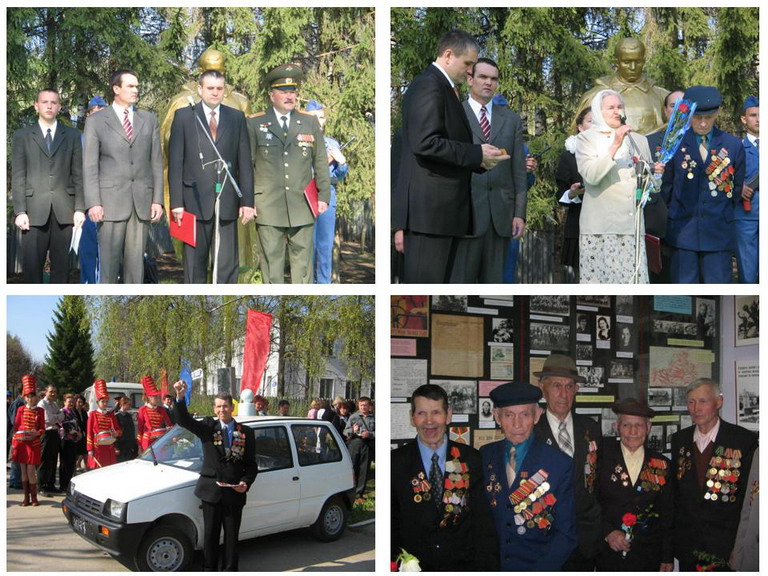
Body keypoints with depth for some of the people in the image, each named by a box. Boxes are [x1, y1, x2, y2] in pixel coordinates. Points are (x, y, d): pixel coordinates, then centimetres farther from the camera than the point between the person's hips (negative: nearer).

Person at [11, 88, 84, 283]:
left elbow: (78, 174, 8)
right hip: (34, 210, -1)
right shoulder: (22, 135, 9)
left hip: (64, 210, 1)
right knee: (32, 263, -2)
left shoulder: (72, 135, 11)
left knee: (61, 263, 3)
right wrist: (19, 211, -5)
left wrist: (80, 208, -1)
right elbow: (17, 177, 4)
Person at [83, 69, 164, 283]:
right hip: (111, 199, -2)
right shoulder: (96, 121, 5)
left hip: (142, 201, 2)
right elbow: (90, 165, 0)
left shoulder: (149, 119, 12)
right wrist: (93, 203, -9)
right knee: (109, 258, -2)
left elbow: (156, 162, 10)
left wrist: (158, 200, 2)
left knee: (136, 258, 3)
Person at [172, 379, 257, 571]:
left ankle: (230, 570, 24)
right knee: (210, 535, 9)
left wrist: (246, 482, -12)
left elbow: (251, 464, 6)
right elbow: (184, 420, -16)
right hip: (211, 490, -1)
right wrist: (180, 398, -33)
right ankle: (209, 569, 21)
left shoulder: (246, 432, 3)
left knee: (232, 536, 11)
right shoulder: (208, 426, 1)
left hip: (234, 492, 1)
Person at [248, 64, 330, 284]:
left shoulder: (310, 123, 12)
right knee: (271, 259, 1)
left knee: (303, 260, 4)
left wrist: (324, 196, 5)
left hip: (302, 207, 2)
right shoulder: (255, 124, 6)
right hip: (268, 207, -1)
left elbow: (321, 162, 12)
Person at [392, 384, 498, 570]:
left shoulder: (471, 459, 2)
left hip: (464, 565, 1)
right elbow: (391, 524, 2)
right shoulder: (395, 463, -1)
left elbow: (483, 521, 1)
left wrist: (486, 567, -7)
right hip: (414, 566, -1)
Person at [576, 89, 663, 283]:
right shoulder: (586, 138, 6)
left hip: (632, 225, 4)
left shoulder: (638, 140, 18)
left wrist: (655, 173, 1)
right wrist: (614, 146, -16)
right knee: (599, 277, -7)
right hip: (600, 226, -3)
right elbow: (591, 176, -12)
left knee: (633, 279, -6)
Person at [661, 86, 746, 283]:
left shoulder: (733, 145, 6)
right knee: (683, 282, 2)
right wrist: (677, 211, 9)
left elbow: (737, 185, 13)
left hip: (719, 232, 1)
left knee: (719, 282, 2)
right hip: (682, 231, -1)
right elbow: (666, 185, 9)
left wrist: (722, 213, 9)